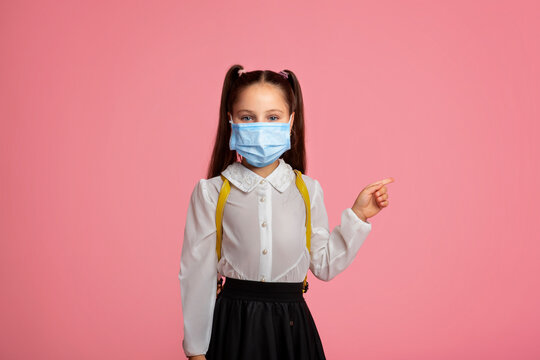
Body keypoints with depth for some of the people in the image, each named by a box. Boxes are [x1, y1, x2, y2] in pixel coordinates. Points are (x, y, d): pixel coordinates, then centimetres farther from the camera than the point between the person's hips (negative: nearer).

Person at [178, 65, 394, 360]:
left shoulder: (308, 190, 4)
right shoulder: (210, 193, -3)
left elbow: (324, 265, 8)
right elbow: (197, 274, -2)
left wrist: (357, 215, 2)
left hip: (291, 326, 2)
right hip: (233, 324, -2)